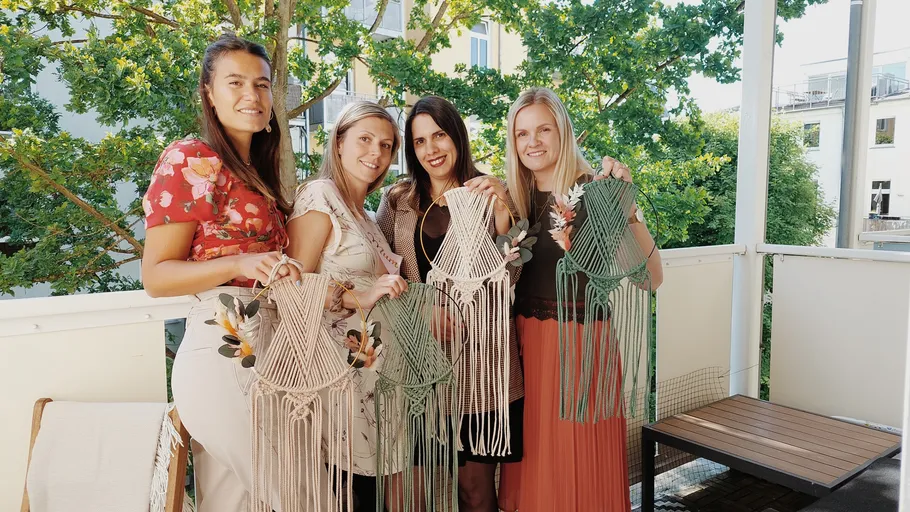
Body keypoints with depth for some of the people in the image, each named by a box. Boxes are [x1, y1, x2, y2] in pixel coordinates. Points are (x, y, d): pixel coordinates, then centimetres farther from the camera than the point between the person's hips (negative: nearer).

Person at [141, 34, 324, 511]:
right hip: (223, 352, -7)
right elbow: (155, 276, -11)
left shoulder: (257, 170, 16)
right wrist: (240, 265, -24)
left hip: (267, 344, 8)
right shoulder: (189, 160, -7)